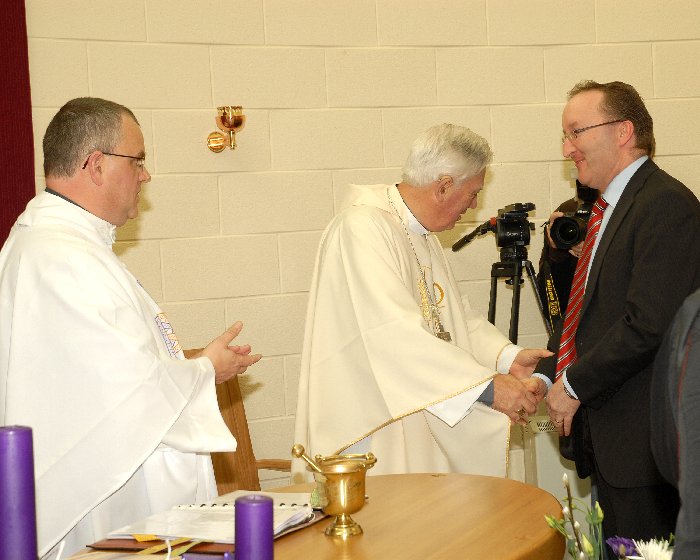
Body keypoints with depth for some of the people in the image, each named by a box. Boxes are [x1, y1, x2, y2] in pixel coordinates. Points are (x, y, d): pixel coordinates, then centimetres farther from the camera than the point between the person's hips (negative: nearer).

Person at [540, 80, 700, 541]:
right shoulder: (607, 207, 15)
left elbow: (648, 325, -23)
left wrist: (576, 386, -15)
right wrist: (549, 374, 5)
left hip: (641, 433, -9)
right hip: (604, 432, 9)